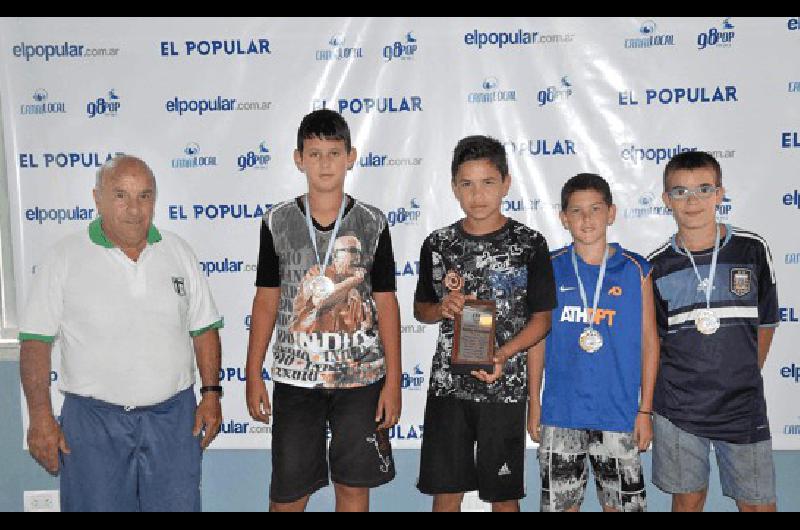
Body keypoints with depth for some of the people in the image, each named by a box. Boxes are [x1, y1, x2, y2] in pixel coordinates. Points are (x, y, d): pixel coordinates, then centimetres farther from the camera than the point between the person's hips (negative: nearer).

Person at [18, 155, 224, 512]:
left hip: (173, 417, 2)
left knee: (177, 504, 8)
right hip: (93, 420, -2)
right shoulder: (65, 259, -3)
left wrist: (211, 392, 2)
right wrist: (40, 416, -9)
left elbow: (203, 329, 9)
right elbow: (36, 341, -4)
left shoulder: (178, 252, 5)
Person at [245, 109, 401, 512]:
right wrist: (253, 376, 2)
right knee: (287, 492, 7)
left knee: (353, 485, 8)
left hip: (361, 375, 0)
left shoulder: (372, 223, -2)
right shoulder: (277, 221, 0)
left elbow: (386, 303, 0)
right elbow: (266, 300, 4)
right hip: (295, 376, 1)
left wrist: (393, 380, -3)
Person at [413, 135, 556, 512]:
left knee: (503, 495, 9)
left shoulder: (529, 244, -6)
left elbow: (541, 318, -2)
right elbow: (420, 309, 13)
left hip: (504, 386, -2)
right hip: (448, 384, 2)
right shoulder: (437, 244, 2)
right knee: (445, 492, 9)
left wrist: (502, 355, -18)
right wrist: (442, 308, -10)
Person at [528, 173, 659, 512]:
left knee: (622, 503, 9)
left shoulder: (635, 270, 0)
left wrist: (645, 409, 1)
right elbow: (538, 339, 5)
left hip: (619, 412, 0)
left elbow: (649, 341, 3)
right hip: (560, 412, 1)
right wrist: (534, 404, 4)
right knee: (561, 503, 10)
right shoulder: (550, 270, 1)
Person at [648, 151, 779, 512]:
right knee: (688, 500, 12)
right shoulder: (657, 266, -3)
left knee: (758, 503, 5)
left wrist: (746, 379, 10)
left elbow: (765, 322, 7)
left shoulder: (752, 250, -3)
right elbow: (651, 336, 5)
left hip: (743, 406, 0)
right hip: (677, 408, 0)